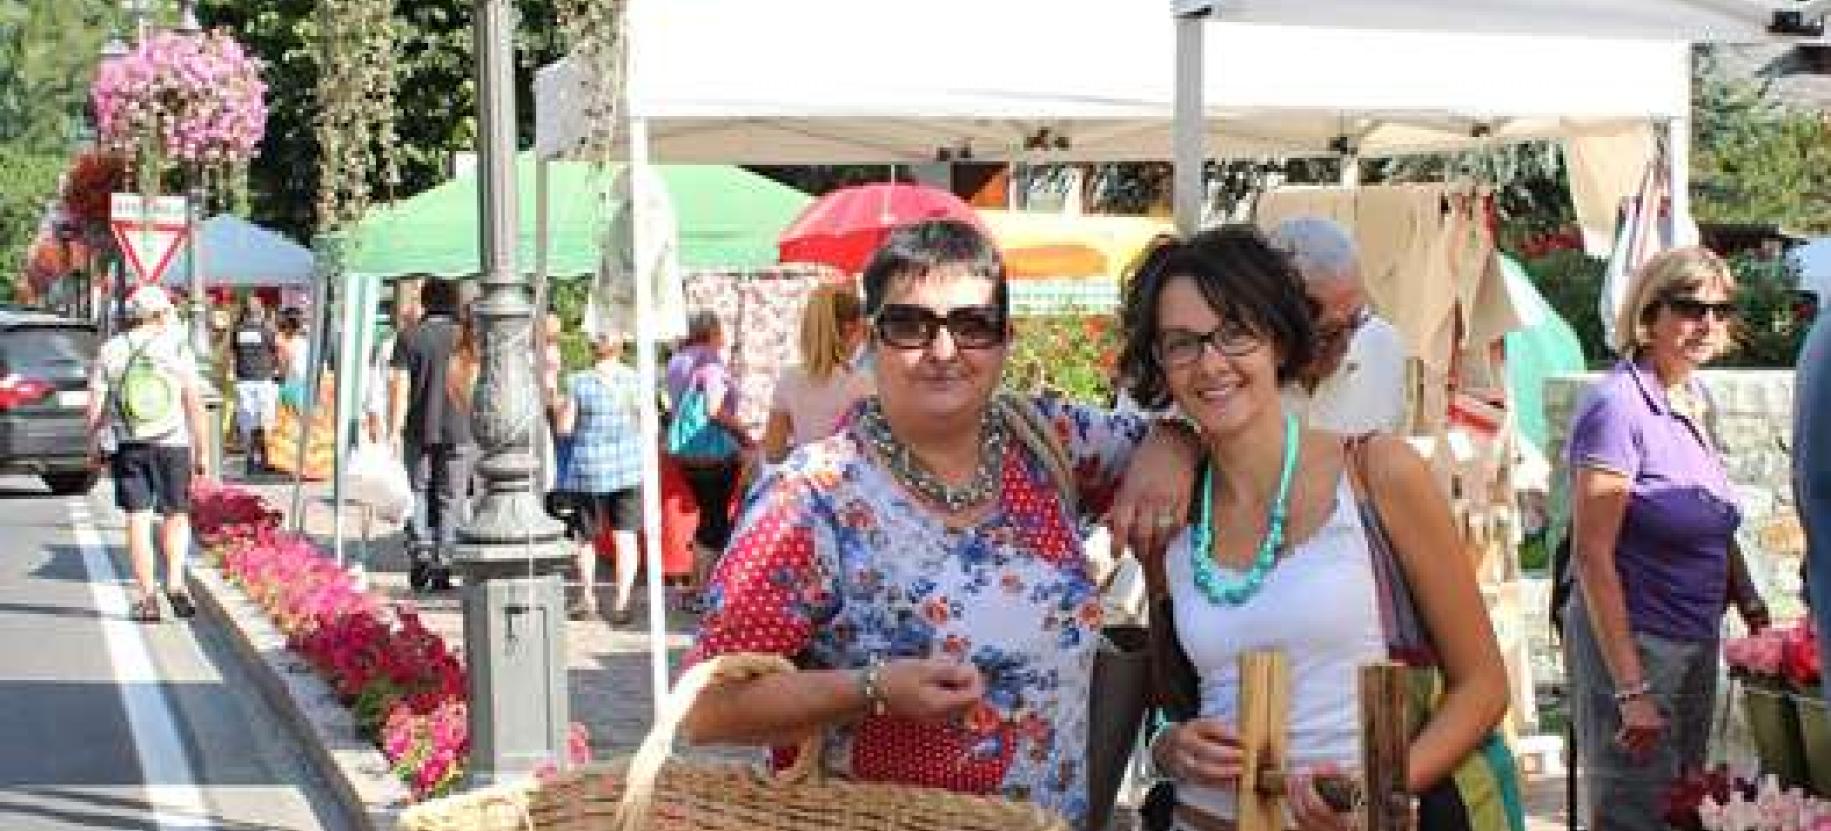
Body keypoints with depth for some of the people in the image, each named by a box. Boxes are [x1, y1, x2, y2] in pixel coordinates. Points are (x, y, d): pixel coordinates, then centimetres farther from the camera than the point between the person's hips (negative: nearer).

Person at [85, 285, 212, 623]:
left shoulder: (110, 351, 2)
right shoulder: (178, 349, -2)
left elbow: (95, 405, 1)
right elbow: (195, 405, -5)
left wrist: (94, 444, 14)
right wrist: (201, 452, 0)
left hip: (126, 445, 1)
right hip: (171, 444, -1)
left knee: (137, 520, 5)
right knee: (176, 516, 12)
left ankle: (147, 598, 2)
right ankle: (175, 583, -7)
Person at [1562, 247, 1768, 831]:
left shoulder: (1694, 400, 7)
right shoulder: (1617, 404, -18)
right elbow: (1593, 554, -21)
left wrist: (1746, 598, 9)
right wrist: (1631, 690, -23)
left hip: (1698, 642, 9)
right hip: (1632, 645, -9)